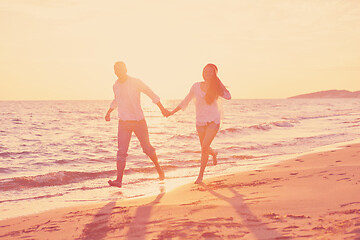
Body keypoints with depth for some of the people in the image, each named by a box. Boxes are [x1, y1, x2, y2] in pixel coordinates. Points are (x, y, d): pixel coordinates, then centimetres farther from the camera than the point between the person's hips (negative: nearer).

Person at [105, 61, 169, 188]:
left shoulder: (136, 83, -7)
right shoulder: (116, 86, 7)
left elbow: (152, 94, 0)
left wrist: (162, 108, -3)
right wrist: (108, 113, 23)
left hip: (139, 121, -3)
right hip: (123, 122, 3)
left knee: (147, 148, 6)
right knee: (121, 151, -8)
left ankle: (158, 168, 32)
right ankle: (119, 180, -11)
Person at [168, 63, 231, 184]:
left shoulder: (216, 87, 0)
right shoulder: (196, 86, 4)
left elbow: (228, 96, -16)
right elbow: (186, 101, 12)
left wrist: (218, 82, -12)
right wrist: (173, 112, 10)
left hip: (213, 120, -3)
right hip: (200, 121, 3)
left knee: (205, 146, -17)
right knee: (204, 148, 12)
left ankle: (201, 175, -8)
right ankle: (214, 153, 50)